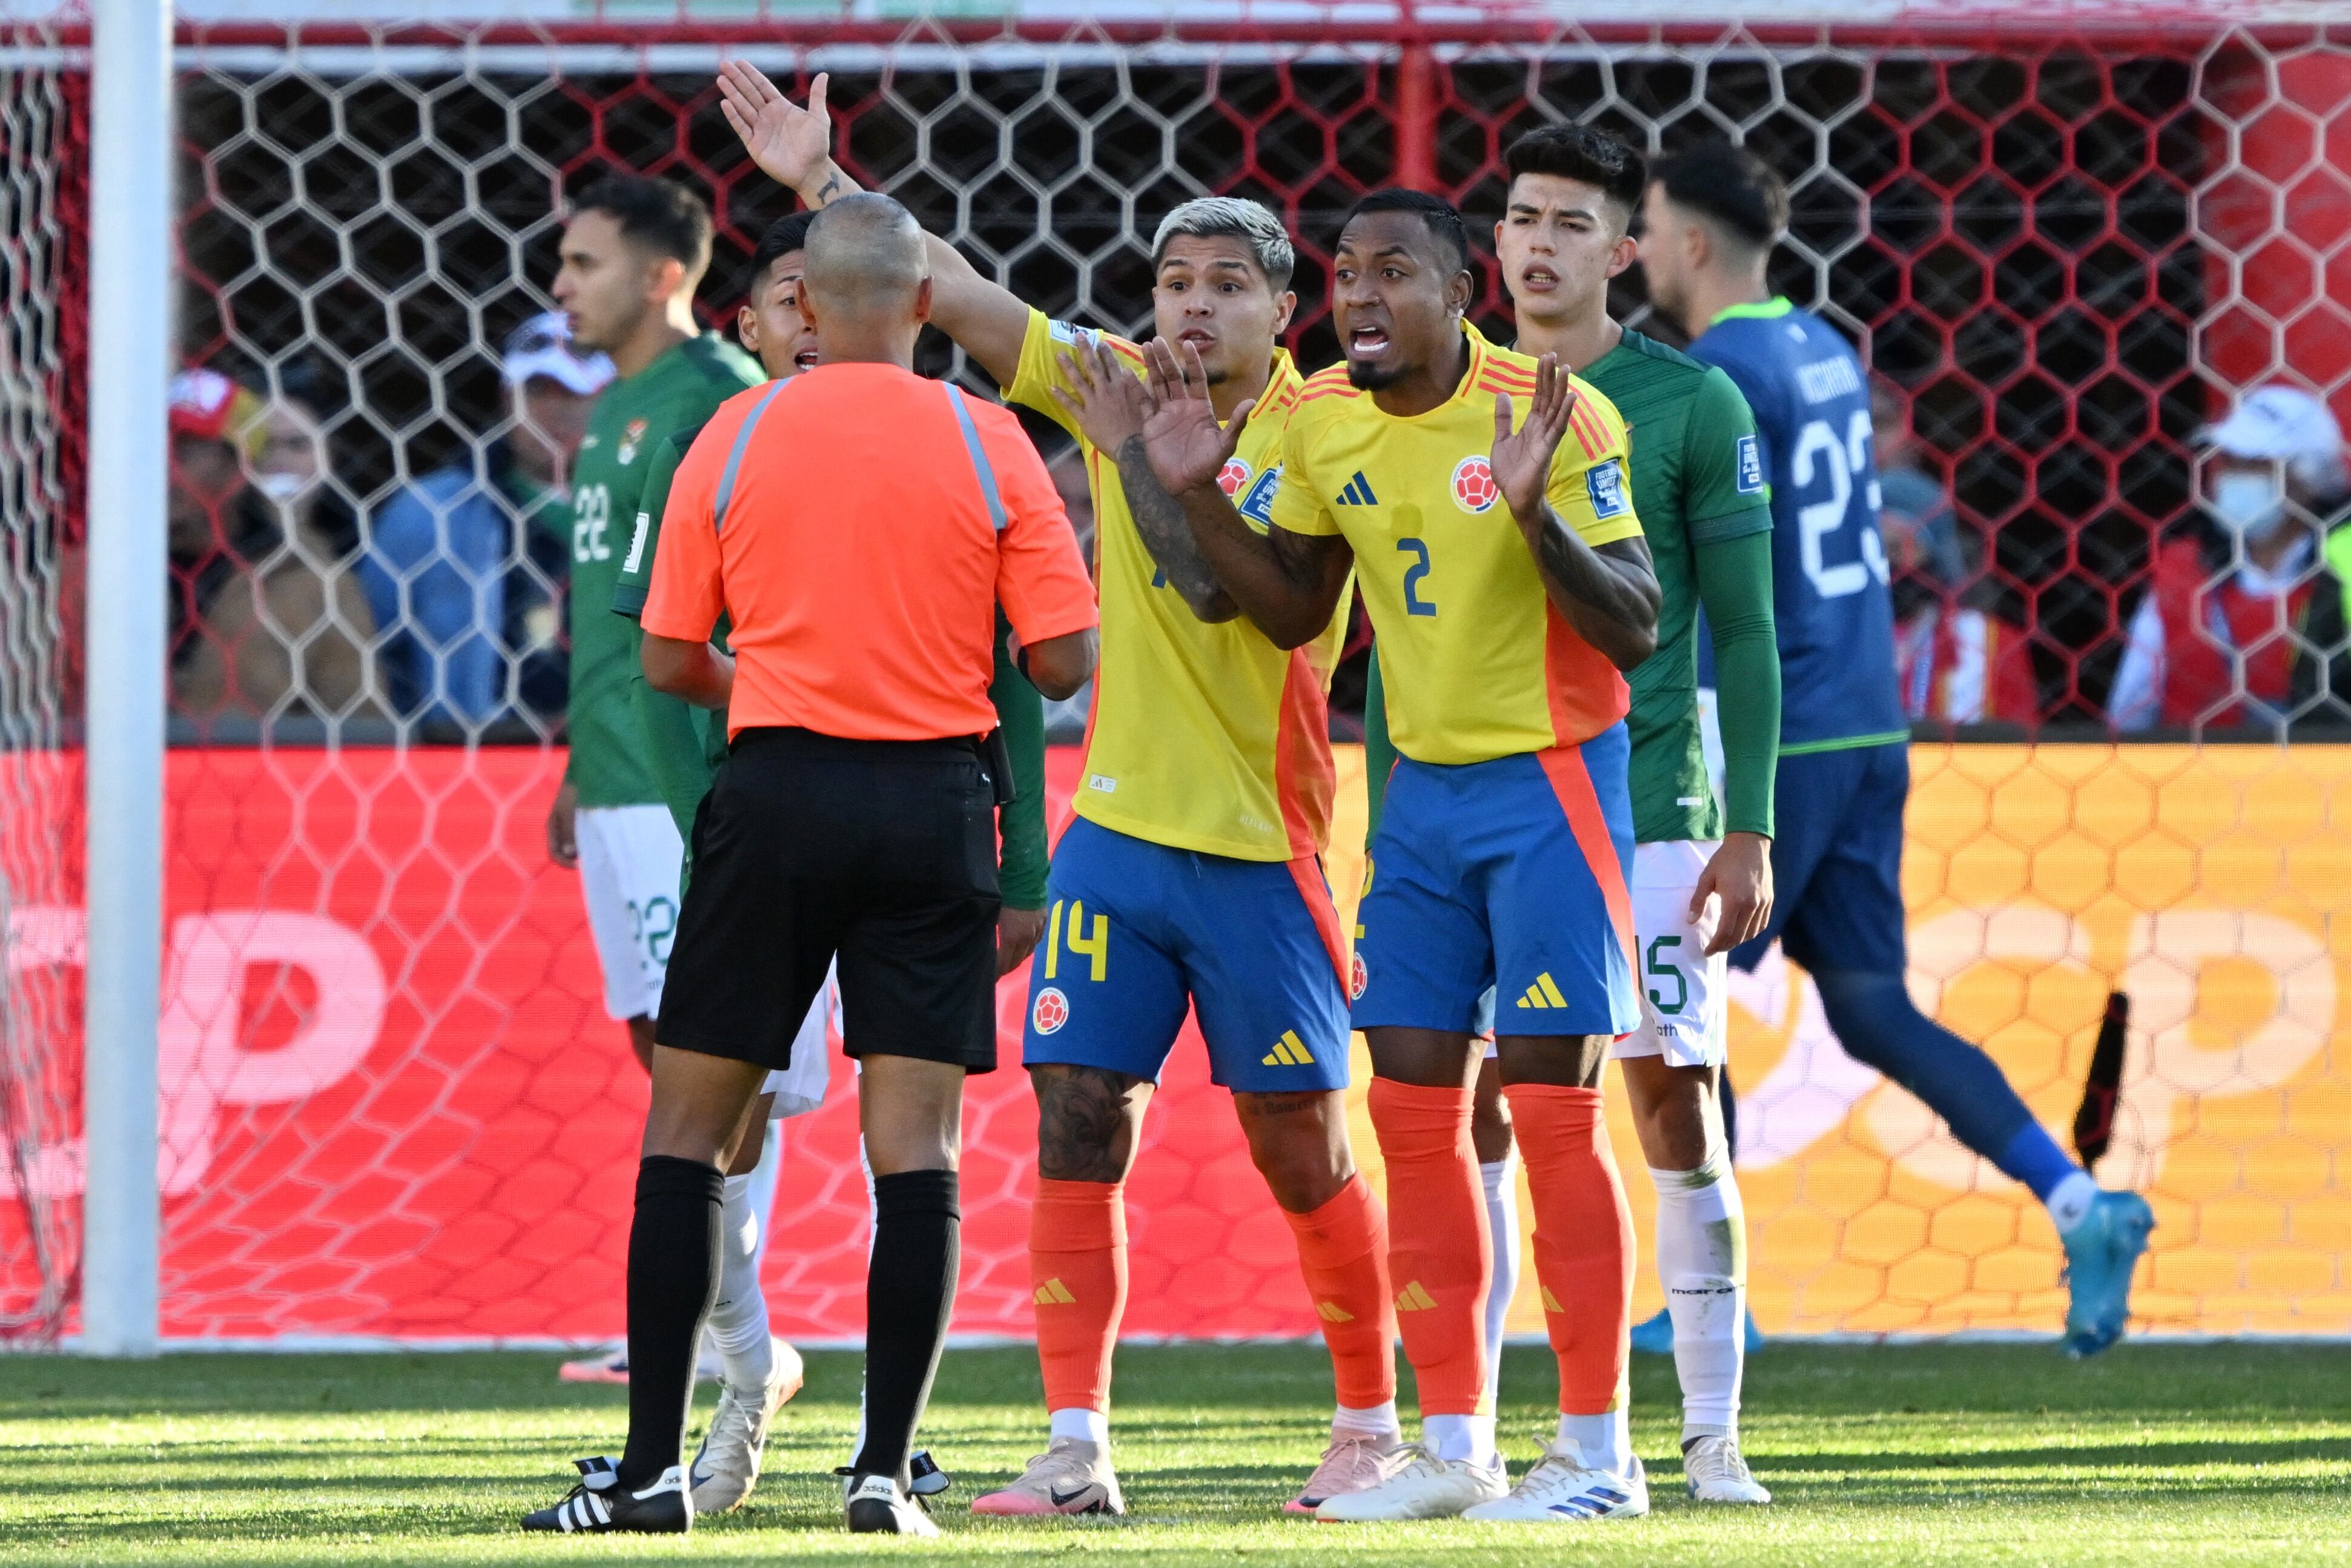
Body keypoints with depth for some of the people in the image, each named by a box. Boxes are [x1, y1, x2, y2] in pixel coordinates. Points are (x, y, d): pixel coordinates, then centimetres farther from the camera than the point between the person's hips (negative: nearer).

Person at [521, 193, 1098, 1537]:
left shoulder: (733, 439, 1)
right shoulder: (989, 444, -1)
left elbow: (672, 662, 5)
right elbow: (1066, 661, -2)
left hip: (776, 793, 0)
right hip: (935, 801, 0)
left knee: (689, 1128, 7)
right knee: (916, 1145, 1)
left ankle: (653, 1465, 2)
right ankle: (886, 1468, -5)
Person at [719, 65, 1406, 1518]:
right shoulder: (1123, 383, 7)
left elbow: (1216, 583, -22)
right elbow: (961, 296, 7)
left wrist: (1133, 449, -15)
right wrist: (823, 182, 1)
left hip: (1258, 848, -5)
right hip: (1118, 834, 5)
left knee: (1301, 1140, 1)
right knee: (1079, 1121, -2)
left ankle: (1371, 1428, 15)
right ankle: (1076, 1446, 0)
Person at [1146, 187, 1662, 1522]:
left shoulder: (1553, 416, -16)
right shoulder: (1323, 422, 2)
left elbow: (1636, 630, -18)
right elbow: (1294, 613, 13)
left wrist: (1537, 513, -33)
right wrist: (1198, 496, -1)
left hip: (1550, 782, -6)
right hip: (1423, 787, 6)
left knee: (1551, 1105, -7)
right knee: (1414, 1108, 4)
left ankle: (1596, 1452, -1)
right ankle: (1456, 1446, 10)